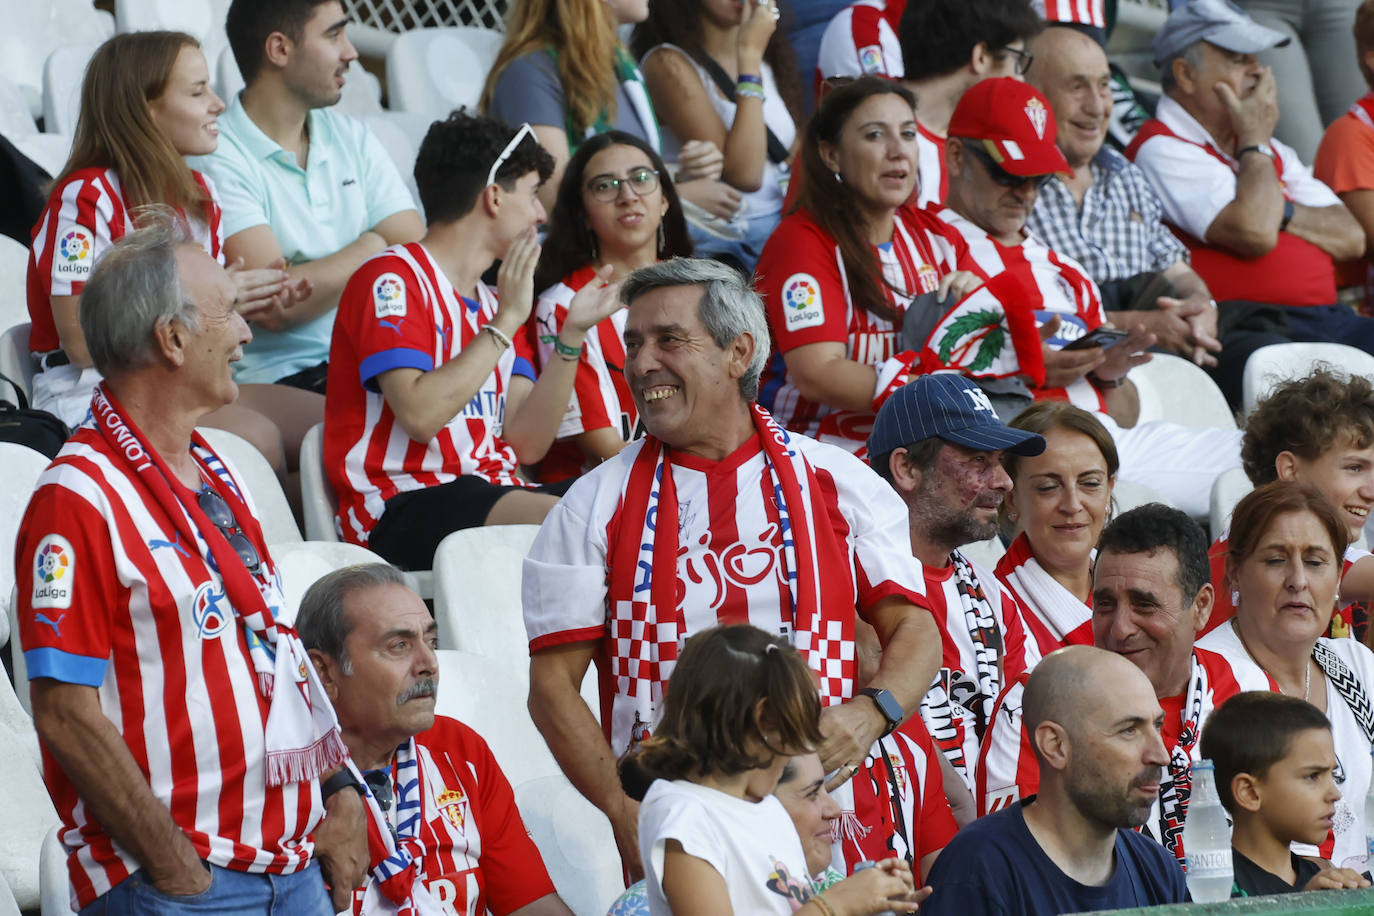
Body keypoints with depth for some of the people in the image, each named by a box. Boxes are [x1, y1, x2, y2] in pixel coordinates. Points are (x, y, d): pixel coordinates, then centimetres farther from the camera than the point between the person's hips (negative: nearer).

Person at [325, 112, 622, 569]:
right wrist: (505, 322, -12)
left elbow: (526, 444, 11)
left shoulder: (492, 303, 23)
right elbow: (420, 414, -19)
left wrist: (572, 335, 5)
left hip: (493, 494, 8)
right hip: (402, 509, -8)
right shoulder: (392, 279, -2)